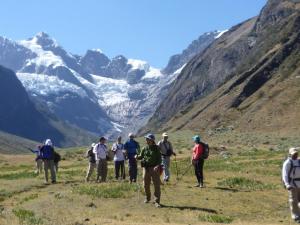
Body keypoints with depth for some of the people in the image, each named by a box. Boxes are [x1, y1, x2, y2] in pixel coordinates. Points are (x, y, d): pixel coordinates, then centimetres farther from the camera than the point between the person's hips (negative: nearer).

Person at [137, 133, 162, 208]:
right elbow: (141, 156, 13)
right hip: (146, 168, 4)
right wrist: (137, 157, -9)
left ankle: (157, 201, 0)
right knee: (146, 185, 11)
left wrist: (158, 166, -20)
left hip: (154, 168, -3)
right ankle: (148, 198, 33)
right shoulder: (145, 148, 6)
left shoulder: (156, 148, -3)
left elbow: (159, 158, -5)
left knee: (157, 185, -5)